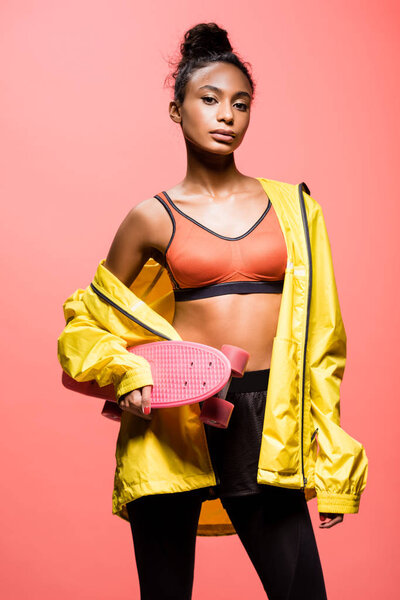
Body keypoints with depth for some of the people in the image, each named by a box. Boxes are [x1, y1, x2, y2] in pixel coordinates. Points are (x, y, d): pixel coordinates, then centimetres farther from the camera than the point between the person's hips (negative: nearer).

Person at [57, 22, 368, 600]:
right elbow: (86, 323, 13)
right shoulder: (153, 218, 3)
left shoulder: (294, 206, 8)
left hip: (268, 425, 1)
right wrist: (129, 373, -8)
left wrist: (331, 462, 8)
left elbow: (319, 340, 10)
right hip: (174, 421, -1)